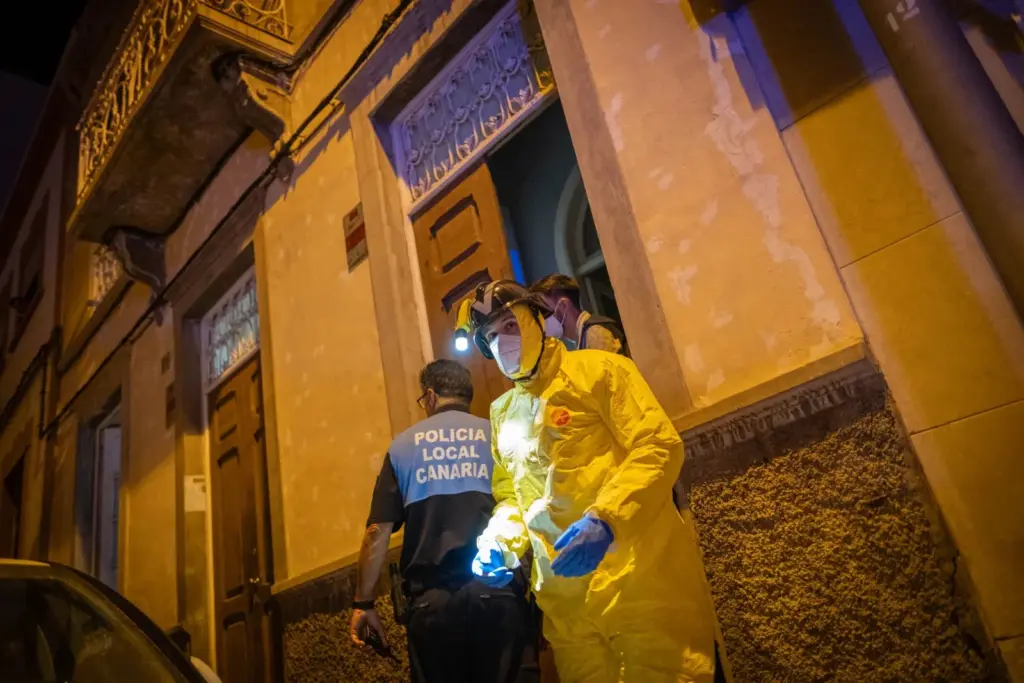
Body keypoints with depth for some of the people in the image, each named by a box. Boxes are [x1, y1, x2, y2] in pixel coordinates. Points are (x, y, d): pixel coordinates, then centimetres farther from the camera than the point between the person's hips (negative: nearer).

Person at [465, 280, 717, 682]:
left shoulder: (597, 370, -2)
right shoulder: (502, 412, 16)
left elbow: (658, 447, -11)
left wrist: (605, 520, -24)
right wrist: (497, 543, 0)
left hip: (639, 580, -5)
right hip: (564, 597, 6)